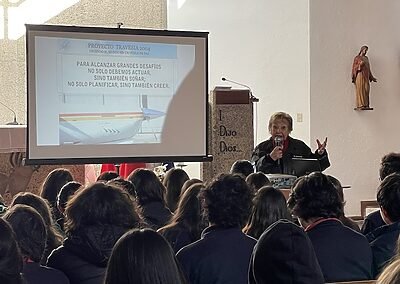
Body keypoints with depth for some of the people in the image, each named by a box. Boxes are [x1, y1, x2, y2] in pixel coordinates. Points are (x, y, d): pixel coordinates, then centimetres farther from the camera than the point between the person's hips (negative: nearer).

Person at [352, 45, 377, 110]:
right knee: (360, 90, -9)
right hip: (360, 75, -7)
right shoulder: (357, 58, -2)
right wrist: (353, 78, -16)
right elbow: (354, 68, -5)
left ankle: (366, 105, 1)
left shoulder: (366, 58, 18)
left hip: (366, 76, 7)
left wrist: (371, 77, 17)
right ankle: (360, 105, -10)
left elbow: (368, 68, 21)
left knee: (366, 90, 1)